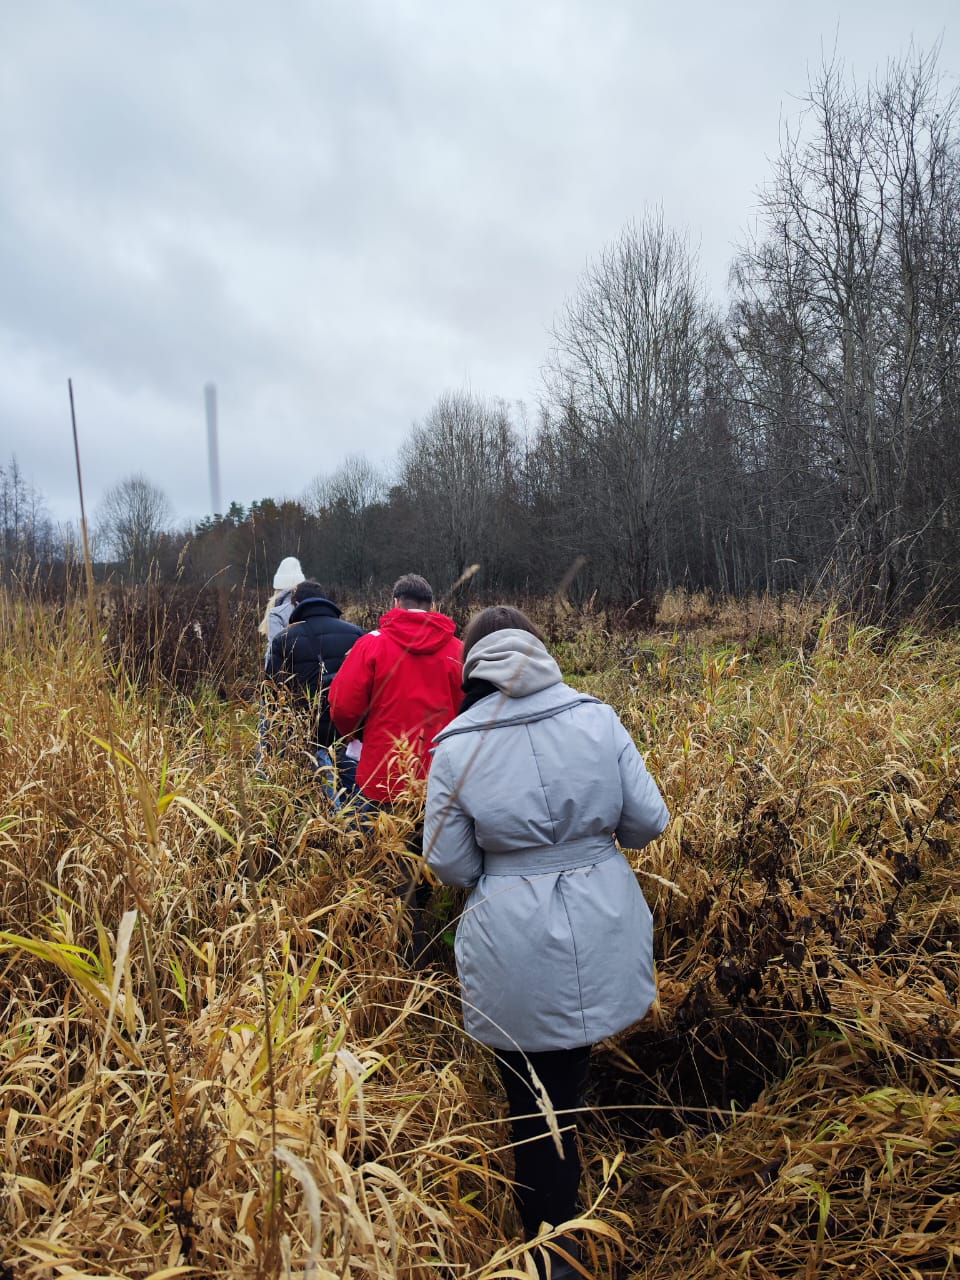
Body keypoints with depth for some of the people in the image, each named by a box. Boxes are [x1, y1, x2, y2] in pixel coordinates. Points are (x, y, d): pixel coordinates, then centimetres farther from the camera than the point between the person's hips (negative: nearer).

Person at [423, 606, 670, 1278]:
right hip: (600, 934, 3)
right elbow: (649, 821, -4)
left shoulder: (456, 746, -11)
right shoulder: (597, 718, -8)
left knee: (536, 1102, 17)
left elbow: (450, 863, -6)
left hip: (515, 950, -3)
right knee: (568, 1083, 28)